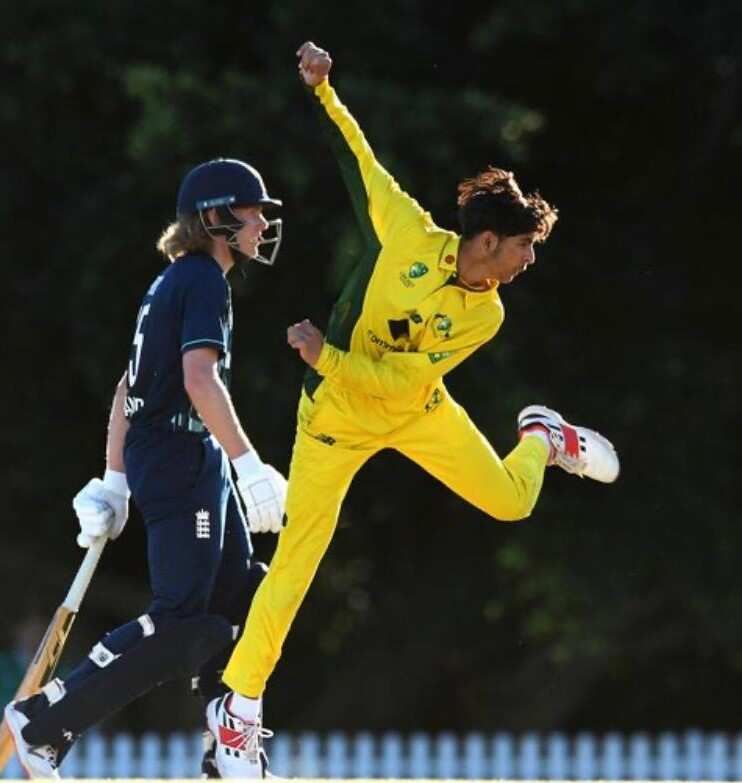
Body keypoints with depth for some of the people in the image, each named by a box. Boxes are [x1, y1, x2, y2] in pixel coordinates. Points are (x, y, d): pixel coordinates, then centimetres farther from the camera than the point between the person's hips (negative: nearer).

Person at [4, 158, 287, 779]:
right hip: (181, 463, -10)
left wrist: (114, 481, 22)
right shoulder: (204, 280, -11)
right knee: (184, 623, -12)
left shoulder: (169, 284, 18)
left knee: (241, 600, 9)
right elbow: (200, 381, -25)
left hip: (198, 465, 10)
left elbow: (129, 388, 20)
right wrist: (249, 465, -27)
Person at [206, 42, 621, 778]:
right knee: (297, 559, -9)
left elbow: (401, 383, -20)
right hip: (336, 416, -3)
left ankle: (542, 437, 35)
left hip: (415, 412, 3)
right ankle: (239, 706, 1)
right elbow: (355, 158, -9)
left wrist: (328, 357, -30)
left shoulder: (485, 314, -16)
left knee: (511, 500, -1)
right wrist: (322, 92, -18)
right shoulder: (410, 233, -22)